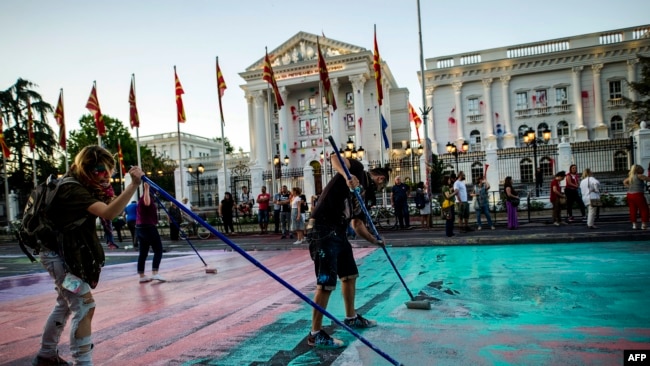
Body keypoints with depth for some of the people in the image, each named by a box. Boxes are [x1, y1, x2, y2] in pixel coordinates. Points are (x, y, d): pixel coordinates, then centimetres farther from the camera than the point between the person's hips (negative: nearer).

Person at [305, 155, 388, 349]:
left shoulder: (363, 196, 23)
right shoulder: (359, 169, 1)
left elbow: (357, 224, 23)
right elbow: (335, 159, -18)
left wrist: (375, 241, 18)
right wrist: (347, 176, -35)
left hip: (338, 233, 10)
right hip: (323, 230, -10)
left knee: (349, 275, 22)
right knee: (326, 283, -9)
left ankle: (351, 318, 40)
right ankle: (315, 334, 1)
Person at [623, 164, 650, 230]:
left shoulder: (631, 176, 14)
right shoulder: (639, 176, -7)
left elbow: (624, 182, 27)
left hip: (630, 195, 7)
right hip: (638, 195, -7)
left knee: (633, 210, 9)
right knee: (644, 210, 4)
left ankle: (634, 225, 9)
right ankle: (643, 225, 3)